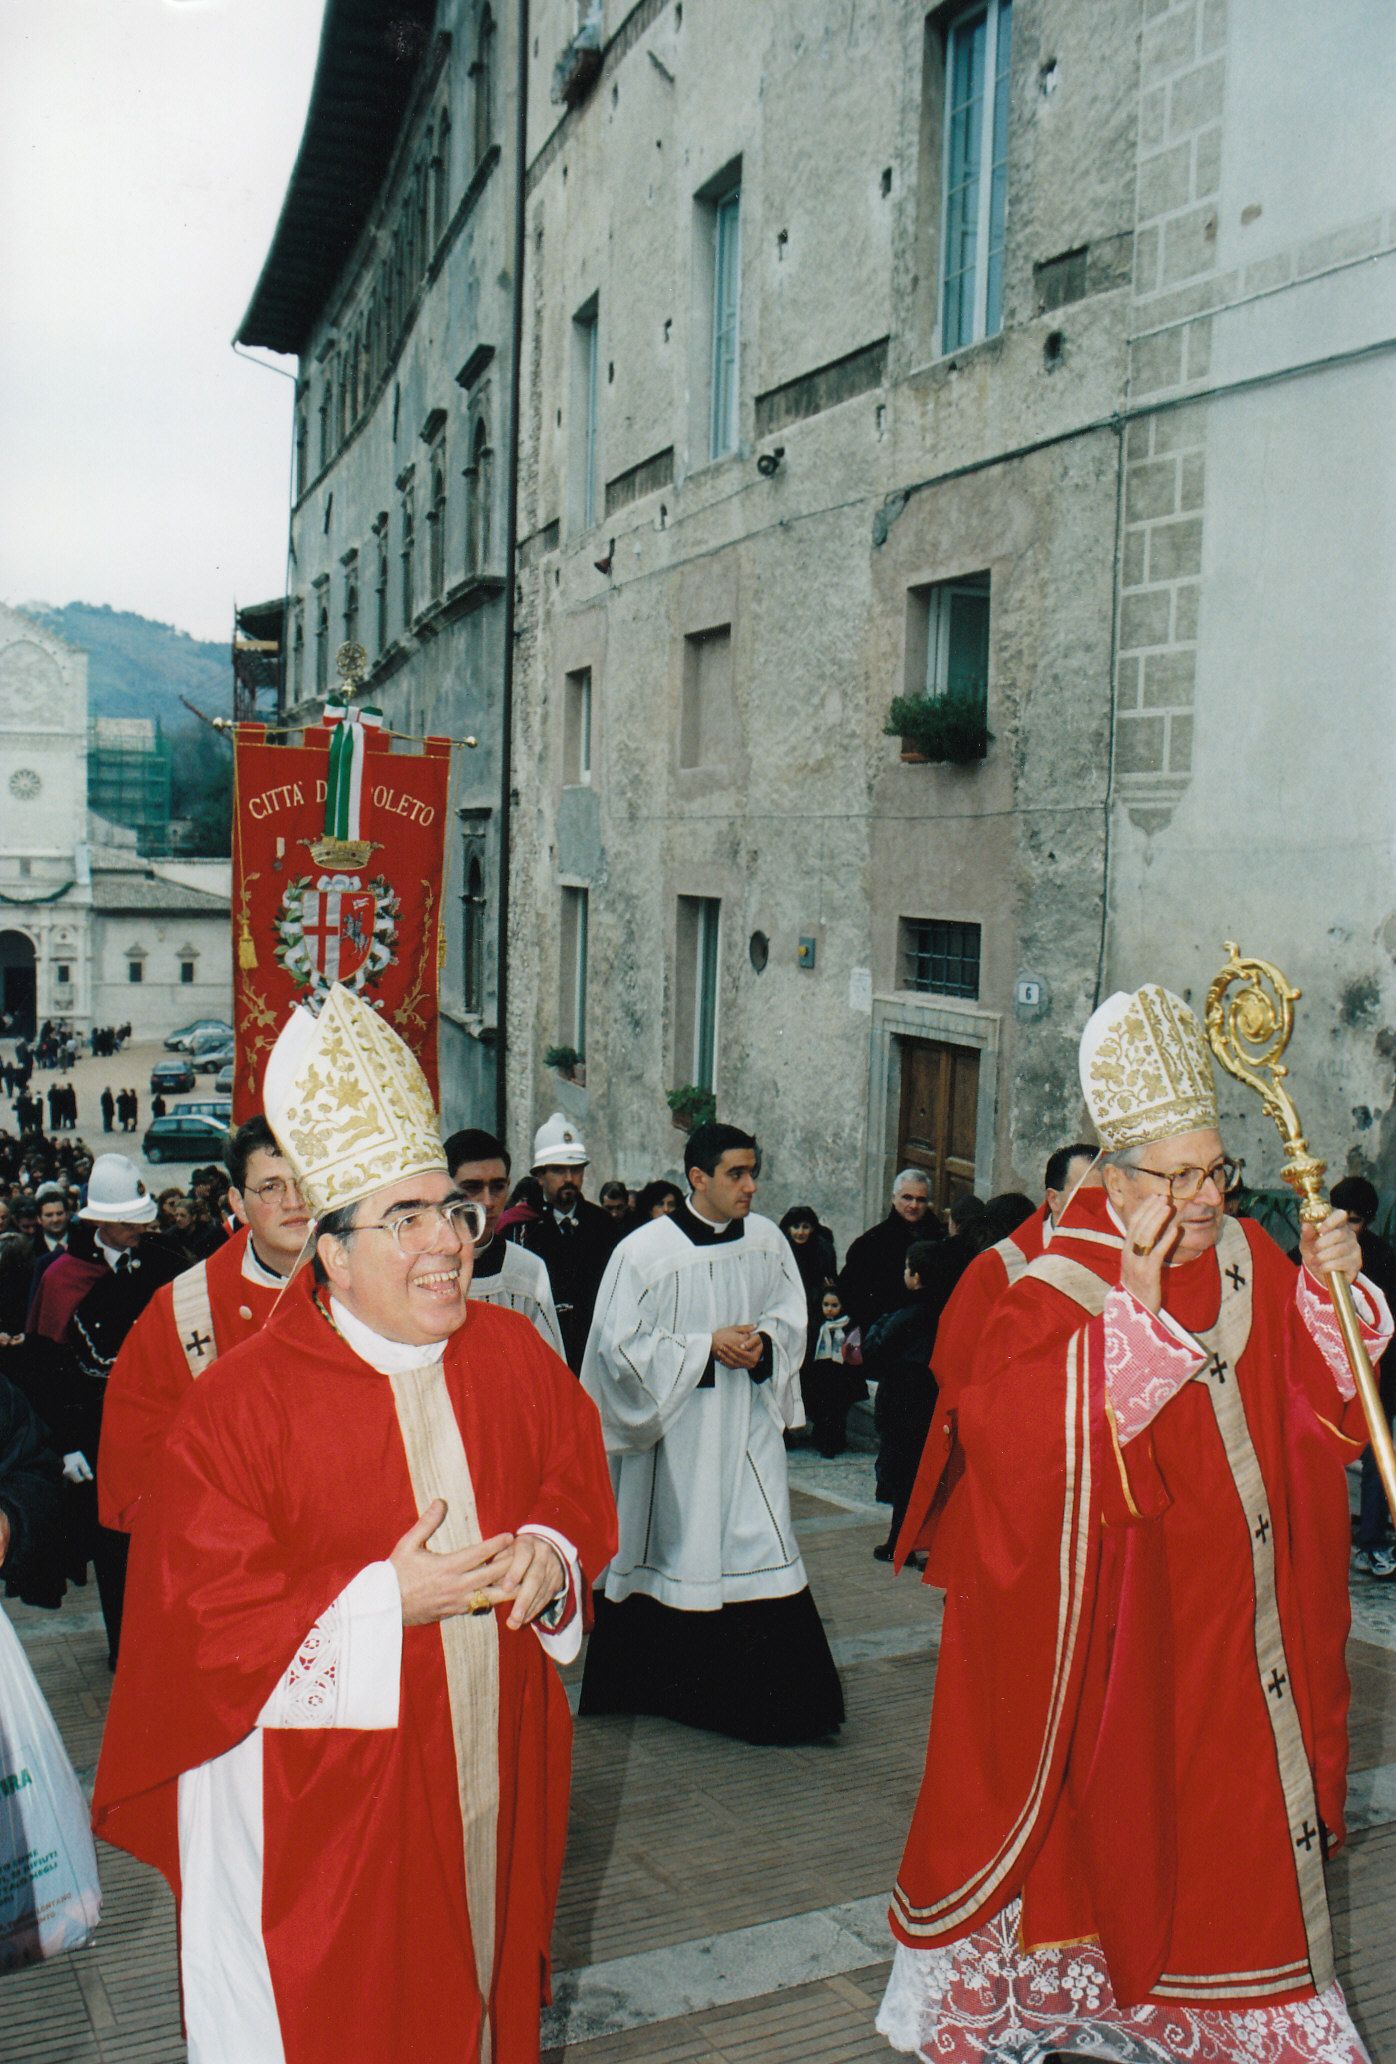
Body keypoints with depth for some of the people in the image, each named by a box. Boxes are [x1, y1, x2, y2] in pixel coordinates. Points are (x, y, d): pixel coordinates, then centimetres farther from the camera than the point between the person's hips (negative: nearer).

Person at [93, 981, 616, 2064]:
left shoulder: (514, 1355, -2)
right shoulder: (240, 1403, -16)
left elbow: (579, 1487, 9)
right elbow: (206, 1608, -16)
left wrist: (551, 1555, -13)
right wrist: (383, 1601, -24)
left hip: (492, 1763, 4)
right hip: (324, 1793, -4)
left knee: (482, 1975, 20)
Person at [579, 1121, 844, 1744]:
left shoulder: (767, 1240, 0)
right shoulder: (645, 1250, -12)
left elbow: (792, 1310, 11)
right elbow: (620, 1343, -12)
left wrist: (763, 1340, -12)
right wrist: (708, 1347, -16)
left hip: (748, 1424, 3)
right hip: (675, 1430, -3)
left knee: (763, 1546, 0)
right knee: (674, 1551, 8)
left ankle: (780, 1700, 10)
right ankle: (664, 1684, 27)